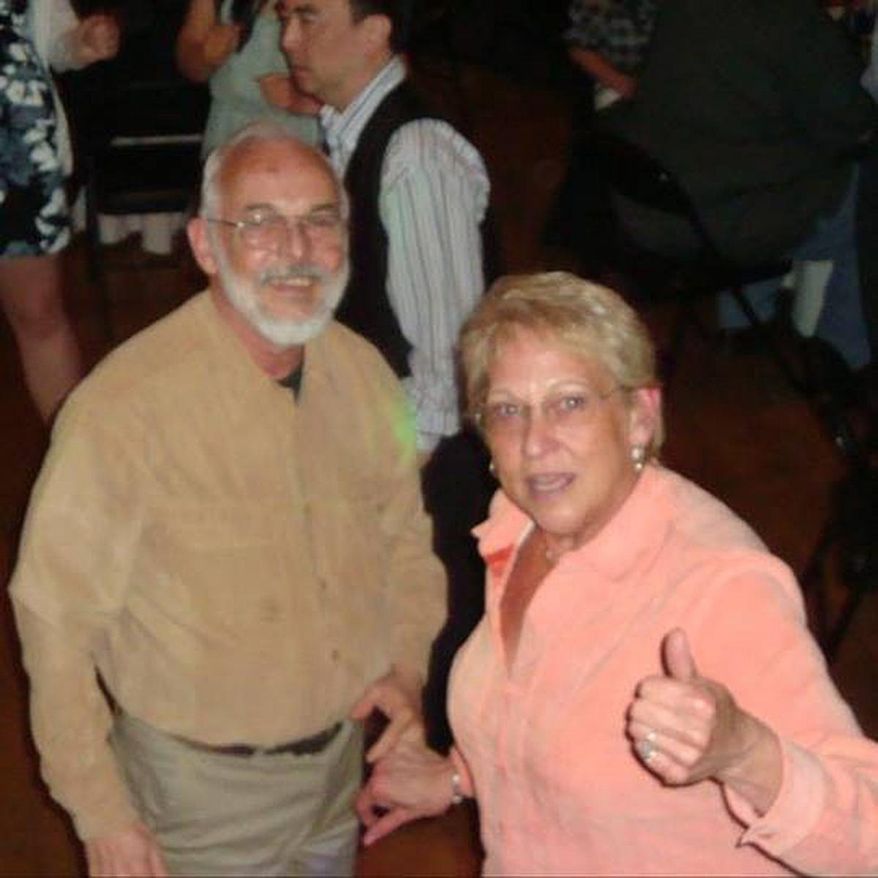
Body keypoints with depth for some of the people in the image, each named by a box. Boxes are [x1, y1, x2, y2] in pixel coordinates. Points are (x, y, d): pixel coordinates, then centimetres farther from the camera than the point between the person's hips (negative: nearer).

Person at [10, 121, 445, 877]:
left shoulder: (362, 371, -8)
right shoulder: (125, 406, -27)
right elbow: (55, 616, -19)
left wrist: (407, 663, -4)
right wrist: (100, 812, -13)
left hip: (344, 750, 5)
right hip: (203, 780, -5)